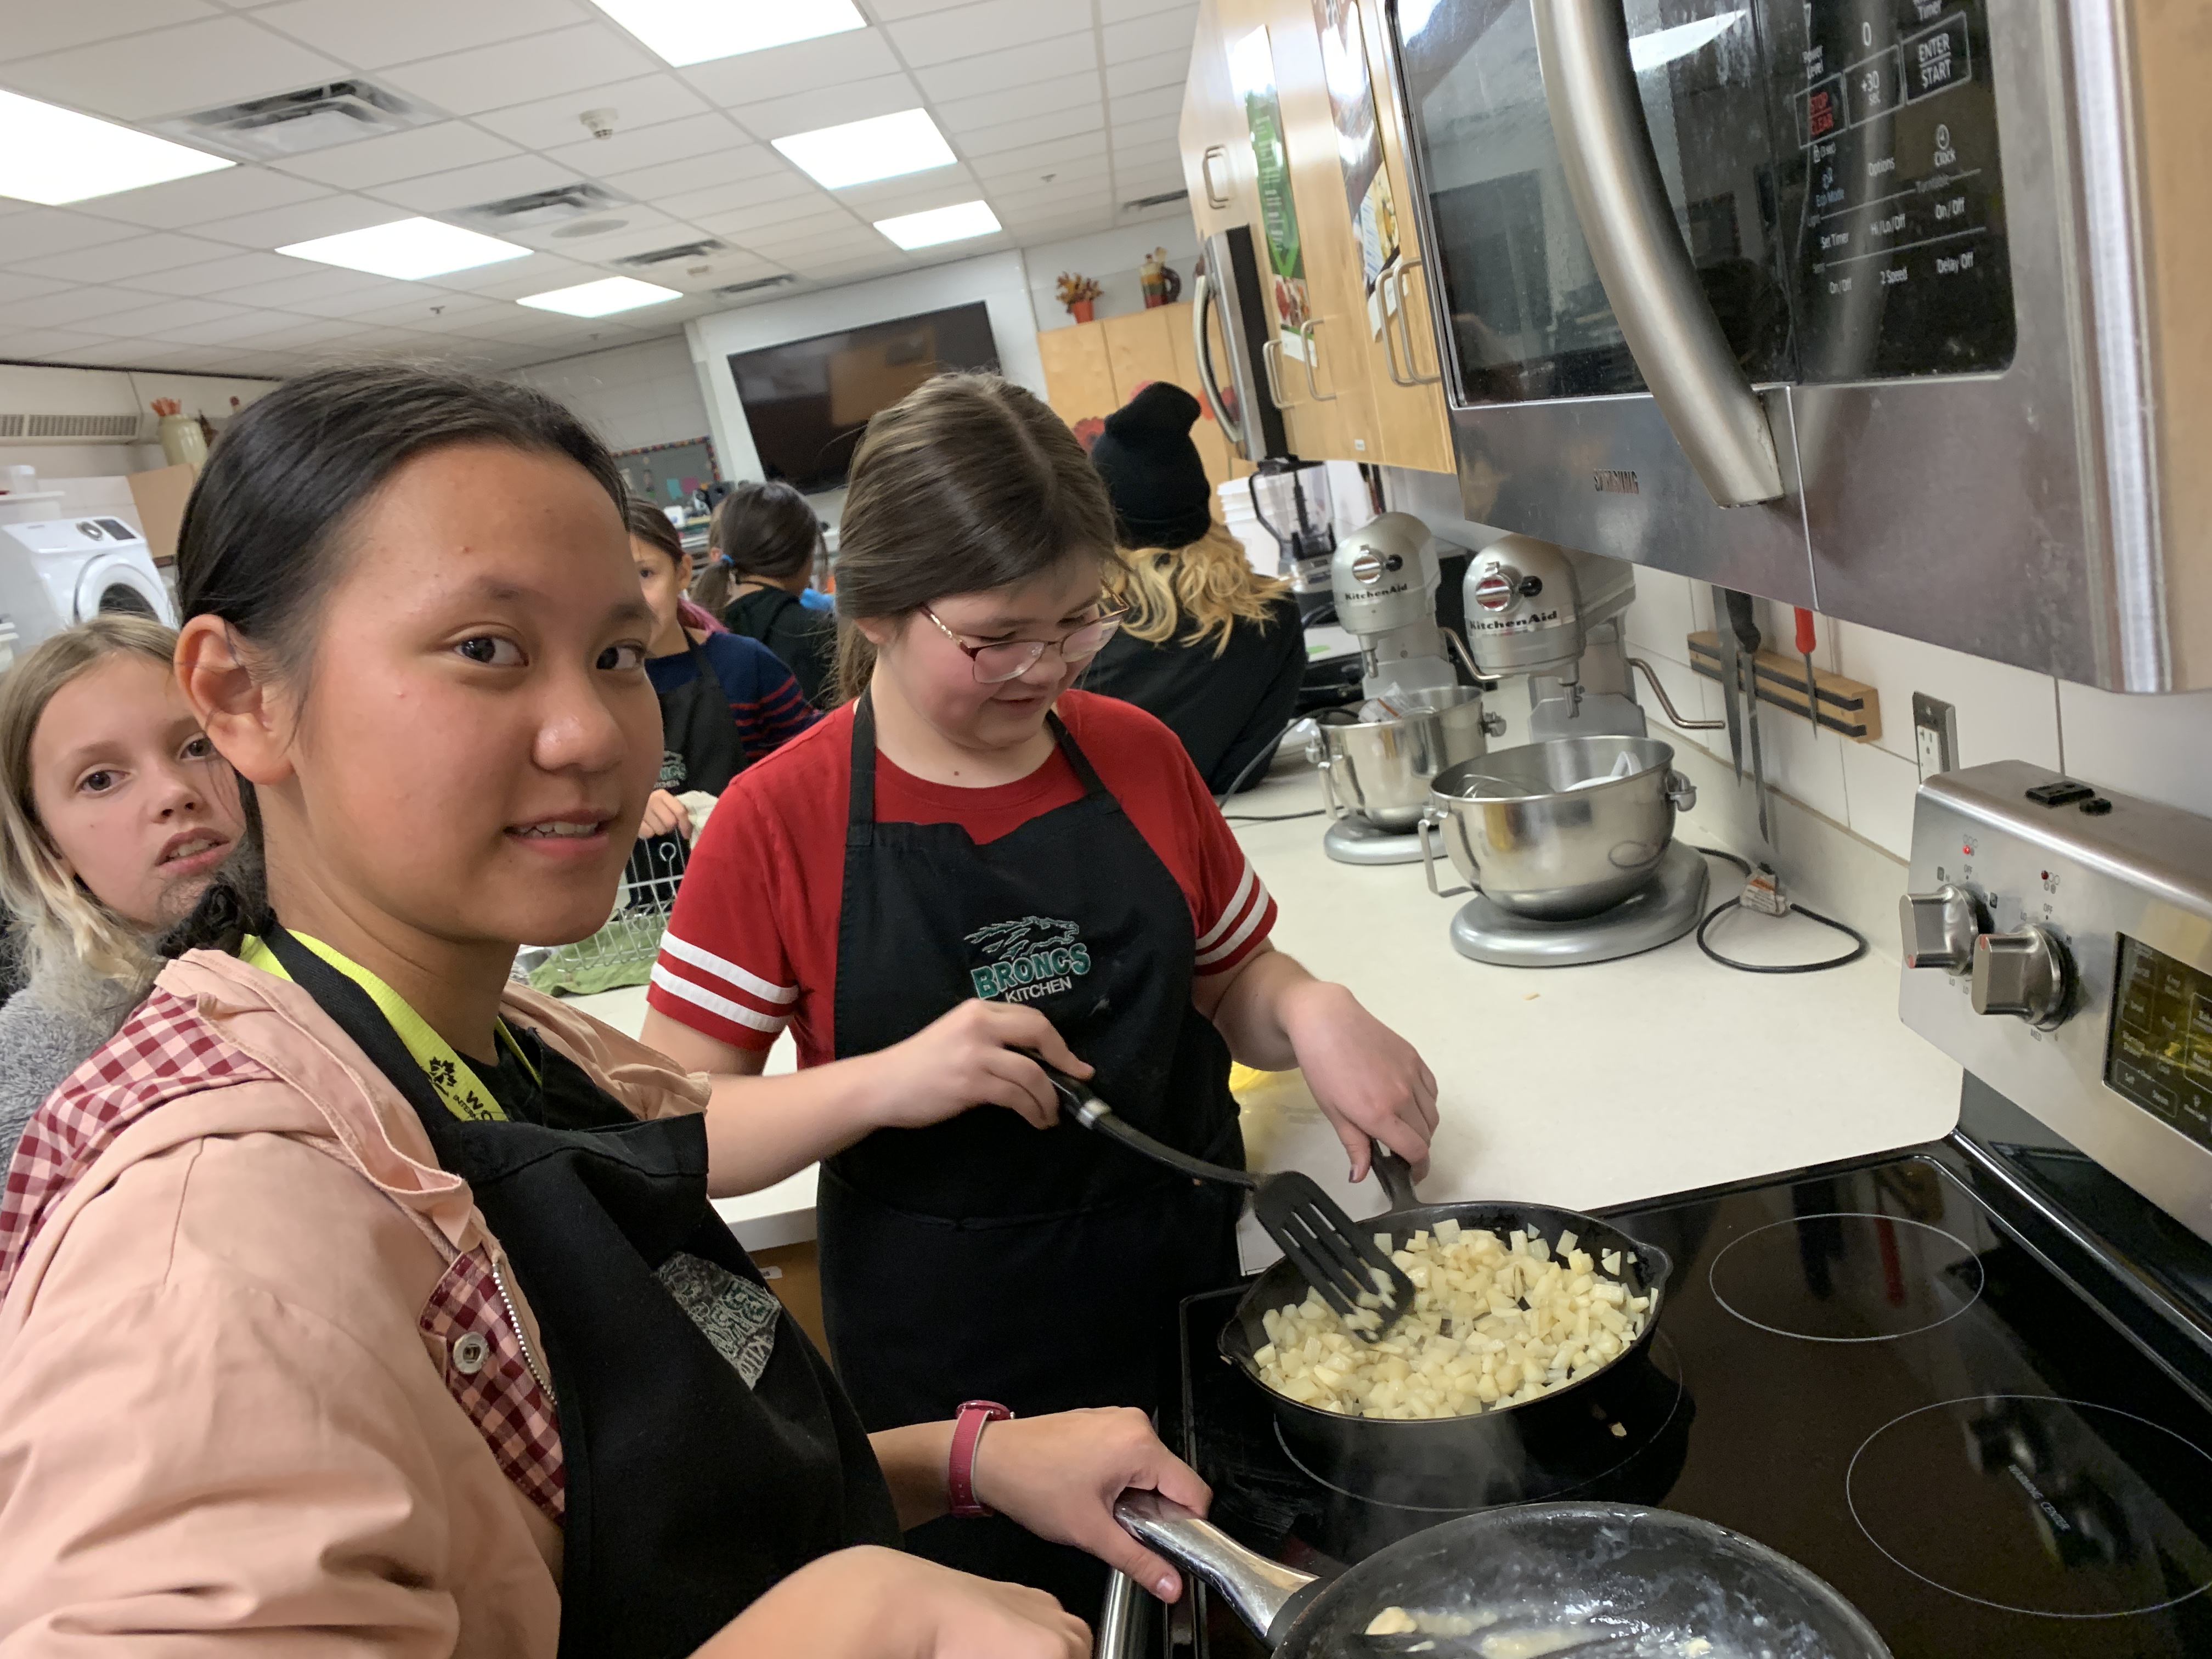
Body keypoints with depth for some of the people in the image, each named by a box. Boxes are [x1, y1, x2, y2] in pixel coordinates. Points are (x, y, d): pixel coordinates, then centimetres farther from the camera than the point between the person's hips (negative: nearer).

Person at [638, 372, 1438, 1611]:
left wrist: (1312, 1013, -12)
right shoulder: (778, 824, -12)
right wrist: (887, 1082, -28)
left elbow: (1234, 979, 10)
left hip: (1197, 1290, 4)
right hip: (949, 1367, -3)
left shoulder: (1139, 755, -2)